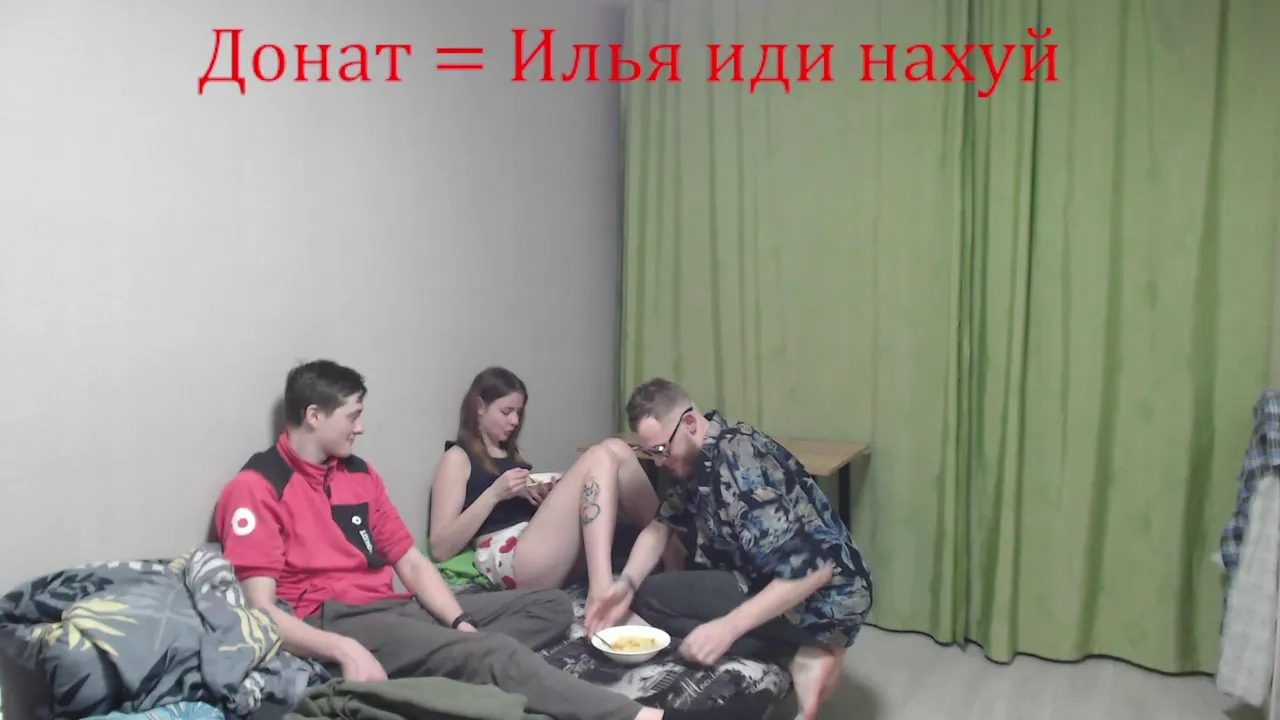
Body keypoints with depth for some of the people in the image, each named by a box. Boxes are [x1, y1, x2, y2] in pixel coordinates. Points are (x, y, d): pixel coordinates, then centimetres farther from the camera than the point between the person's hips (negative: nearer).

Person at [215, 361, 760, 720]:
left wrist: (461, 622, -6)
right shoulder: (256, 488, -6)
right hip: (333, 623, -9)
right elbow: (262, 610, -13)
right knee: (492, 654, -32)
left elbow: (412, 563, 12)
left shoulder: (359, 474, 16)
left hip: (396, 607, 9)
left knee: (552, 606, 1)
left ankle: (446, 662, -27)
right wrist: (344, 650, -29)